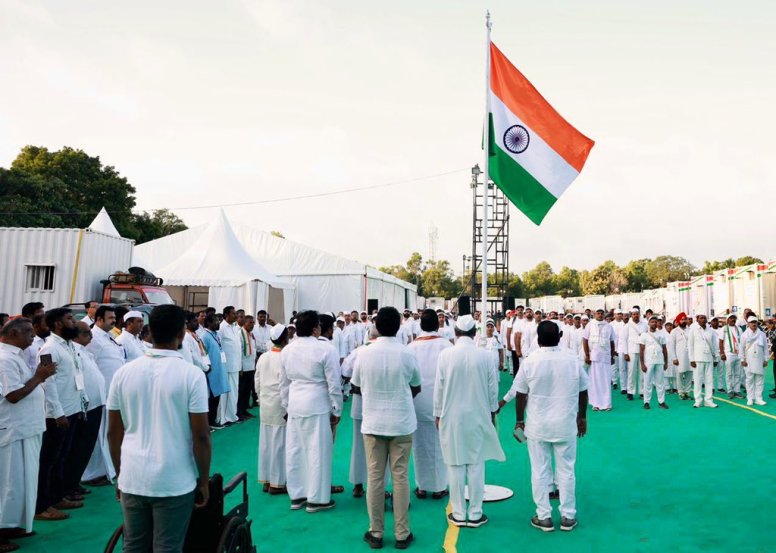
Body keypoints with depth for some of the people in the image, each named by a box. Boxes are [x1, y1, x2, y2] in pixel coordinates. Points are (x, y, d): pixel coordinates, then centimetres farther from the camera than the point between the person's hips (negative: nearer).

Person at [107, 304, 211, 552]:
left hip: (132, 479, 4)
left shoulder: (124, 372, -1)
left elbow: (113, 433, 6)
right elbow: (200, 436, -11)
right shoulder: (191, 374, -12)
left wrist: (120, 474, 18)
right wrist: (204, 480, 1)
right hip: (174, 482, -3)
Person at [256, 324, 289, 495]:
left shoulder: (263, 358, 4)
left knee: (266, 443, 13)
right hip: (280, 406, -7)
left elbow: (257, 384, 10)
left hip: (265, 406, 7)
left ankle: (267, 480, 22)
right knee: (279, 444, 2)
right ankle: (277, 483, 9)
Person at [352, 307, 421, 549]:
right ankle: (402, 534, 16)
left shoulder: (364, 354, -8)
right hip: (402, 422, 0)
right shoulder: (408, 354, -10)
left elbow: (357, 387, 5)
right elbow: (416, 388, 4)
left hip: (373, 422, 1)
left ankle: (376, 533, 18)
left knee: (374, 477, 9)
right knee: (401, 477, 8)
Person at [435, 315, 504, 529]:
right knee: (476, 465, 8)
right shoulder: (484, 355, -8)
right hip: (478, 416, 1)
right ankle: (475, 514, 16)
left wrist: (438, 414, 9)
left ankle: (459, 514, 16)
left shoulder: (445, 355, -10)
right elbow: (493, 387, 1)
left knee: (455, 466, 7)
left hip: (452, 417, -1)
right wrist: (492, 410, 17)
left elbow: (439, 387, -4)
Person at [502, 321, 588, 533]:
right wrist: (582, 417, 16)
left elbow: (520, 395, -4)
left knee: (540, 472, 9)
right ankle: (568, 517, 21)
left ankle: (544, 517, 17)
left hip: (537, 426, -1)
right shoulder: (572, 359, -6)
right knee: (566, 471, 12)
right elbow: (583, 392, 2)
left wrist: (520, 420, 9)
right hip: (566, 425, 1)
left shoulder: (530, 362, -10)